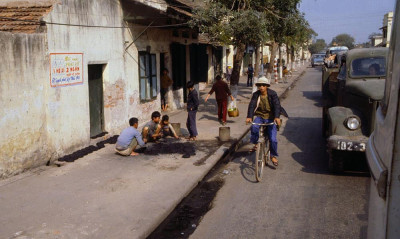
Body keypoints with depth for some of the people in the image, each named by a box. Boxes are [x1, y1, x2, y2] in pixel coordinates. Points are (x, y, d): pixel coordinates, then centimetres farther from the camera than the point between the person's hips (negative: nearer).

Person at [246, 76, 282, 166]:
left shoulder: (272, 94, -9)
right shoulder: (256, 95, -4)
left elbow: (277, 105, -20)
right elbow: (252, 105, -16)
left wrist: (277, 117, -38)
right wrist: (249, 117, -34)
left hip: (270, 118, -1)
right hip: (260, 116, 1)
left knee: (272, 139, -10)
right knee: (254, 127, -32)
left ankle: (273, 155, 15)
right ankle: (255, 144, -6)